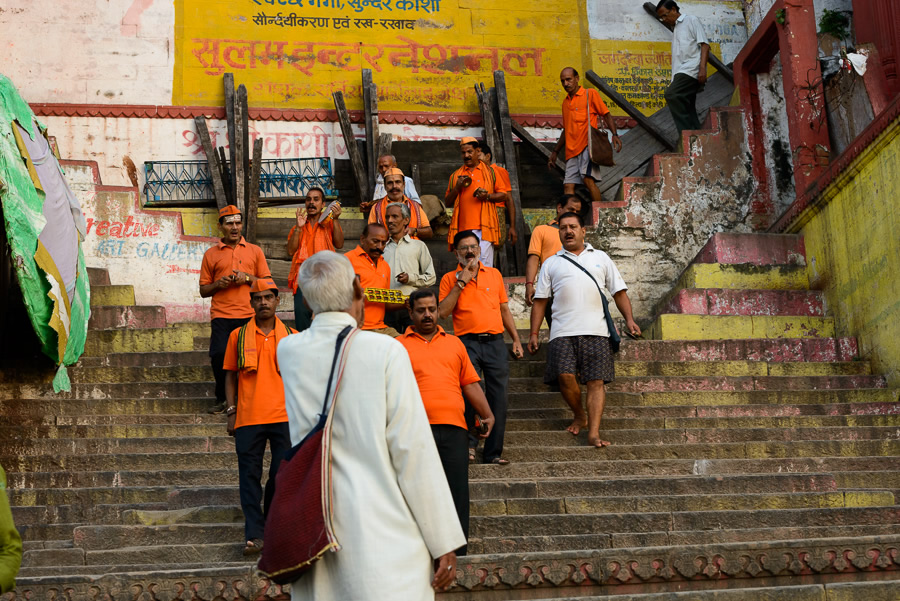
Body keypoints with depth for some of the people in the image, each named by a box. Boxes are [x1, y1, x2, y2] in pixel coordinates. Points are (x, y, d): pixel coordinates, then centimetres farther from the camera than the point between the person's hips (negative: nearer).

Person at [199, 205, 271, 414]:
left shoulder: (254, 251, 14)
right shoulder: (211, 254, 14)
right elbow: (203, 290, 15)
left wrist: (248, 278, -6)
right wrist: (218, 284, -5)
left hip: (249, 314, 0)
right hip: (221, 315, 0)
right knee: (218, 355, -13)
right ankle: (222, 399, 7)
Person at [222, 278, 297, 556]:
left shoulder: (291, 337, 9)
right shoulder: (238, 336, 8)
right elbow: (231, 376, 11)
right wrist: (231, 411, 3)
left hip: (284, 417, 0)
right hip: (248, 418, 0)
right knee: (250, 476, -2)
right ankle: (254, 534, 2)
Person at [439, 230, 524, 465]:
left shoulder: (494, 274, 15)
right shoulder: (450, 279, 6)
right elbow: (443, 311, -7)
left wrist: (516, 340, 14)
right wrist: (461, 282, -9)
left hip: (495, 342, 3)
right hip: (467, 342, -3)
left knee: (498, 397, 0)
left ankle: (493, 452, 8)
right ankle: (468, 444, -3)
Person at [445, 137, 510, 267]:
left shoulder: (490, 172, 12)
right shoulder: (456, 175, 19)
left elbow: (503, 194, 9)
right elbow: (447, 202, 18)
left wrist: (488, 196, -10)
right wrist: (457, 188, 0)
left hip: (484, 227, -2)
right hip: (463, 227, 3)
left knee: (484, 264, -12)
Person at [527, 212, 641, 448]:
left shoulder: (601, 258, 18)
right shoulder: (552, 263, 17)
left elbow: (619, 291, 17)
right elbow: (540, 300, 14)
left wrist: (629, 318, 2)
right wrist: (534, 334, 7)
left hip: (596, 331, 0)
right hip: (563, 331, 0)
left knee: (596, 381, -8)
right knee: (565, 376, -15)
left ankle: (594, 433, -9)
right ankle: (579, 416, 11)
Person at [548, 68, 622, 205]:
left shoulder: (590, 94, 6)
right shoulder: (565, 102, 23)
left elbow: (606, 115, 3)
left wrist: (614, 134, -13)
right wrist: (555, 152, 28)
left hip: (587, 145, -6)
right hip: (571, 150, 6)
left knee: (588, 179, -24)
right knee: (568, 186, -5)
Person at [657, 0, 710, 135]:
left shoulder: (691, 20, 7)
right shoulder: (675, 31, 29)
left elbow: (704, 44, -5)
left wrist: (702, 68, -18)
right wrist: (673, 83, 19)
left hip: (691, 70, -9)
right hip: (680, 73, 9)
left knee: (671, 95, -27)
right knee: (687, 110, 0)